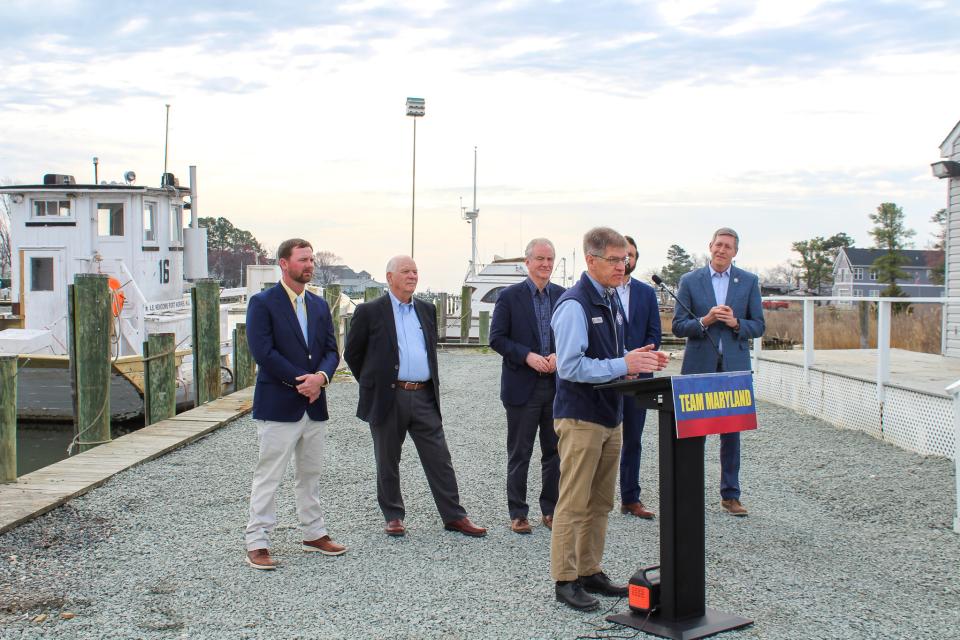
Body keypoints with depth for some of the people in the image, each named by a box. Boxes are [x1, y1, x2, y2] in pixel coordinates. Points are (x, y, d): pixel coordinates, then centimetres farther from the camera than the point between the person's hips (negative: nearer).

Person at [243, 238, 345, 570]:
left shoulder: (319, 305, 13)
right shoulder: (262, 303, -7)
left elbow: (331, 350, 9)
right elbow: (263, 352, -16)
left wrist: (321, 377, -12)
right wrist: (300, 381, -15)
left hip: (314, 405, 7)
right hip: (278, 405, -6)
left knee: (310, 474, 16)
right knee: (268, 477, -2)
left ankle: (314, 534, 27)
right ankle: (257, 543, 5)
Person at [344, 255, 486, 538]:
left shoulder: (427, 310, 13)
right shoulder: (370, 311, -2)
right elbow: (352, 353, 5)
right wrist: (373, 383, 7)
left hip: (424, 397, 4)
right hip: (388, 398, -3)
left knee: (440, 459, 3)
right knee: (387, 461, 7)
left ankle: (454, 516, 10)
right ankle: (393, 516, 21)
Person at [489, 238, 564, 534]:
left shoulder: (563, 296, 6)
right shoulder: (510, 296, -3)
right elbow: (497, 338, -6)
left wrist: (560, 355, -10)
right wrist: (528, 356, -17)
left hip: (558, 385, 3)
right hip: (523, 386, -3)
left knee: (555, 452, 10)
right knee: (519, 454, 5)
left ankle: (551, 509, 23)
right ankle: (518, 513, 15)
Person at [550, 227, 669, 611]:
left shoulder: (612, 300, 12)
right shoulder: (574, 305, -16)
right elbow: (570, 366, -23)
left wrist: (637, 361, 1)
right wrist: (623, 365, -23)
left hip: (610, 416, 9)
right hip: (580, 418, -9)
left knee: (600, 503, 14)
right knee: (574, 504, -1)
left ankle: (590, 572, 25)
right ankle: (565, 580, 8)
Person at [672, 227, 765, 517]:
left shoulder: (749, 281, 6)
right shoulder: (690, 281, 3)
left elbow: (758, 326, 6)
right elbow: (678, 326, 1)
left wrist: (736, 323, -13)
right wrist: (704, 321, -16)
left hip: (734, 366, 1)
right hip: (699, 365, -1)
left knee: (731, 431, 5)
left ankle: (730, 495, 14)